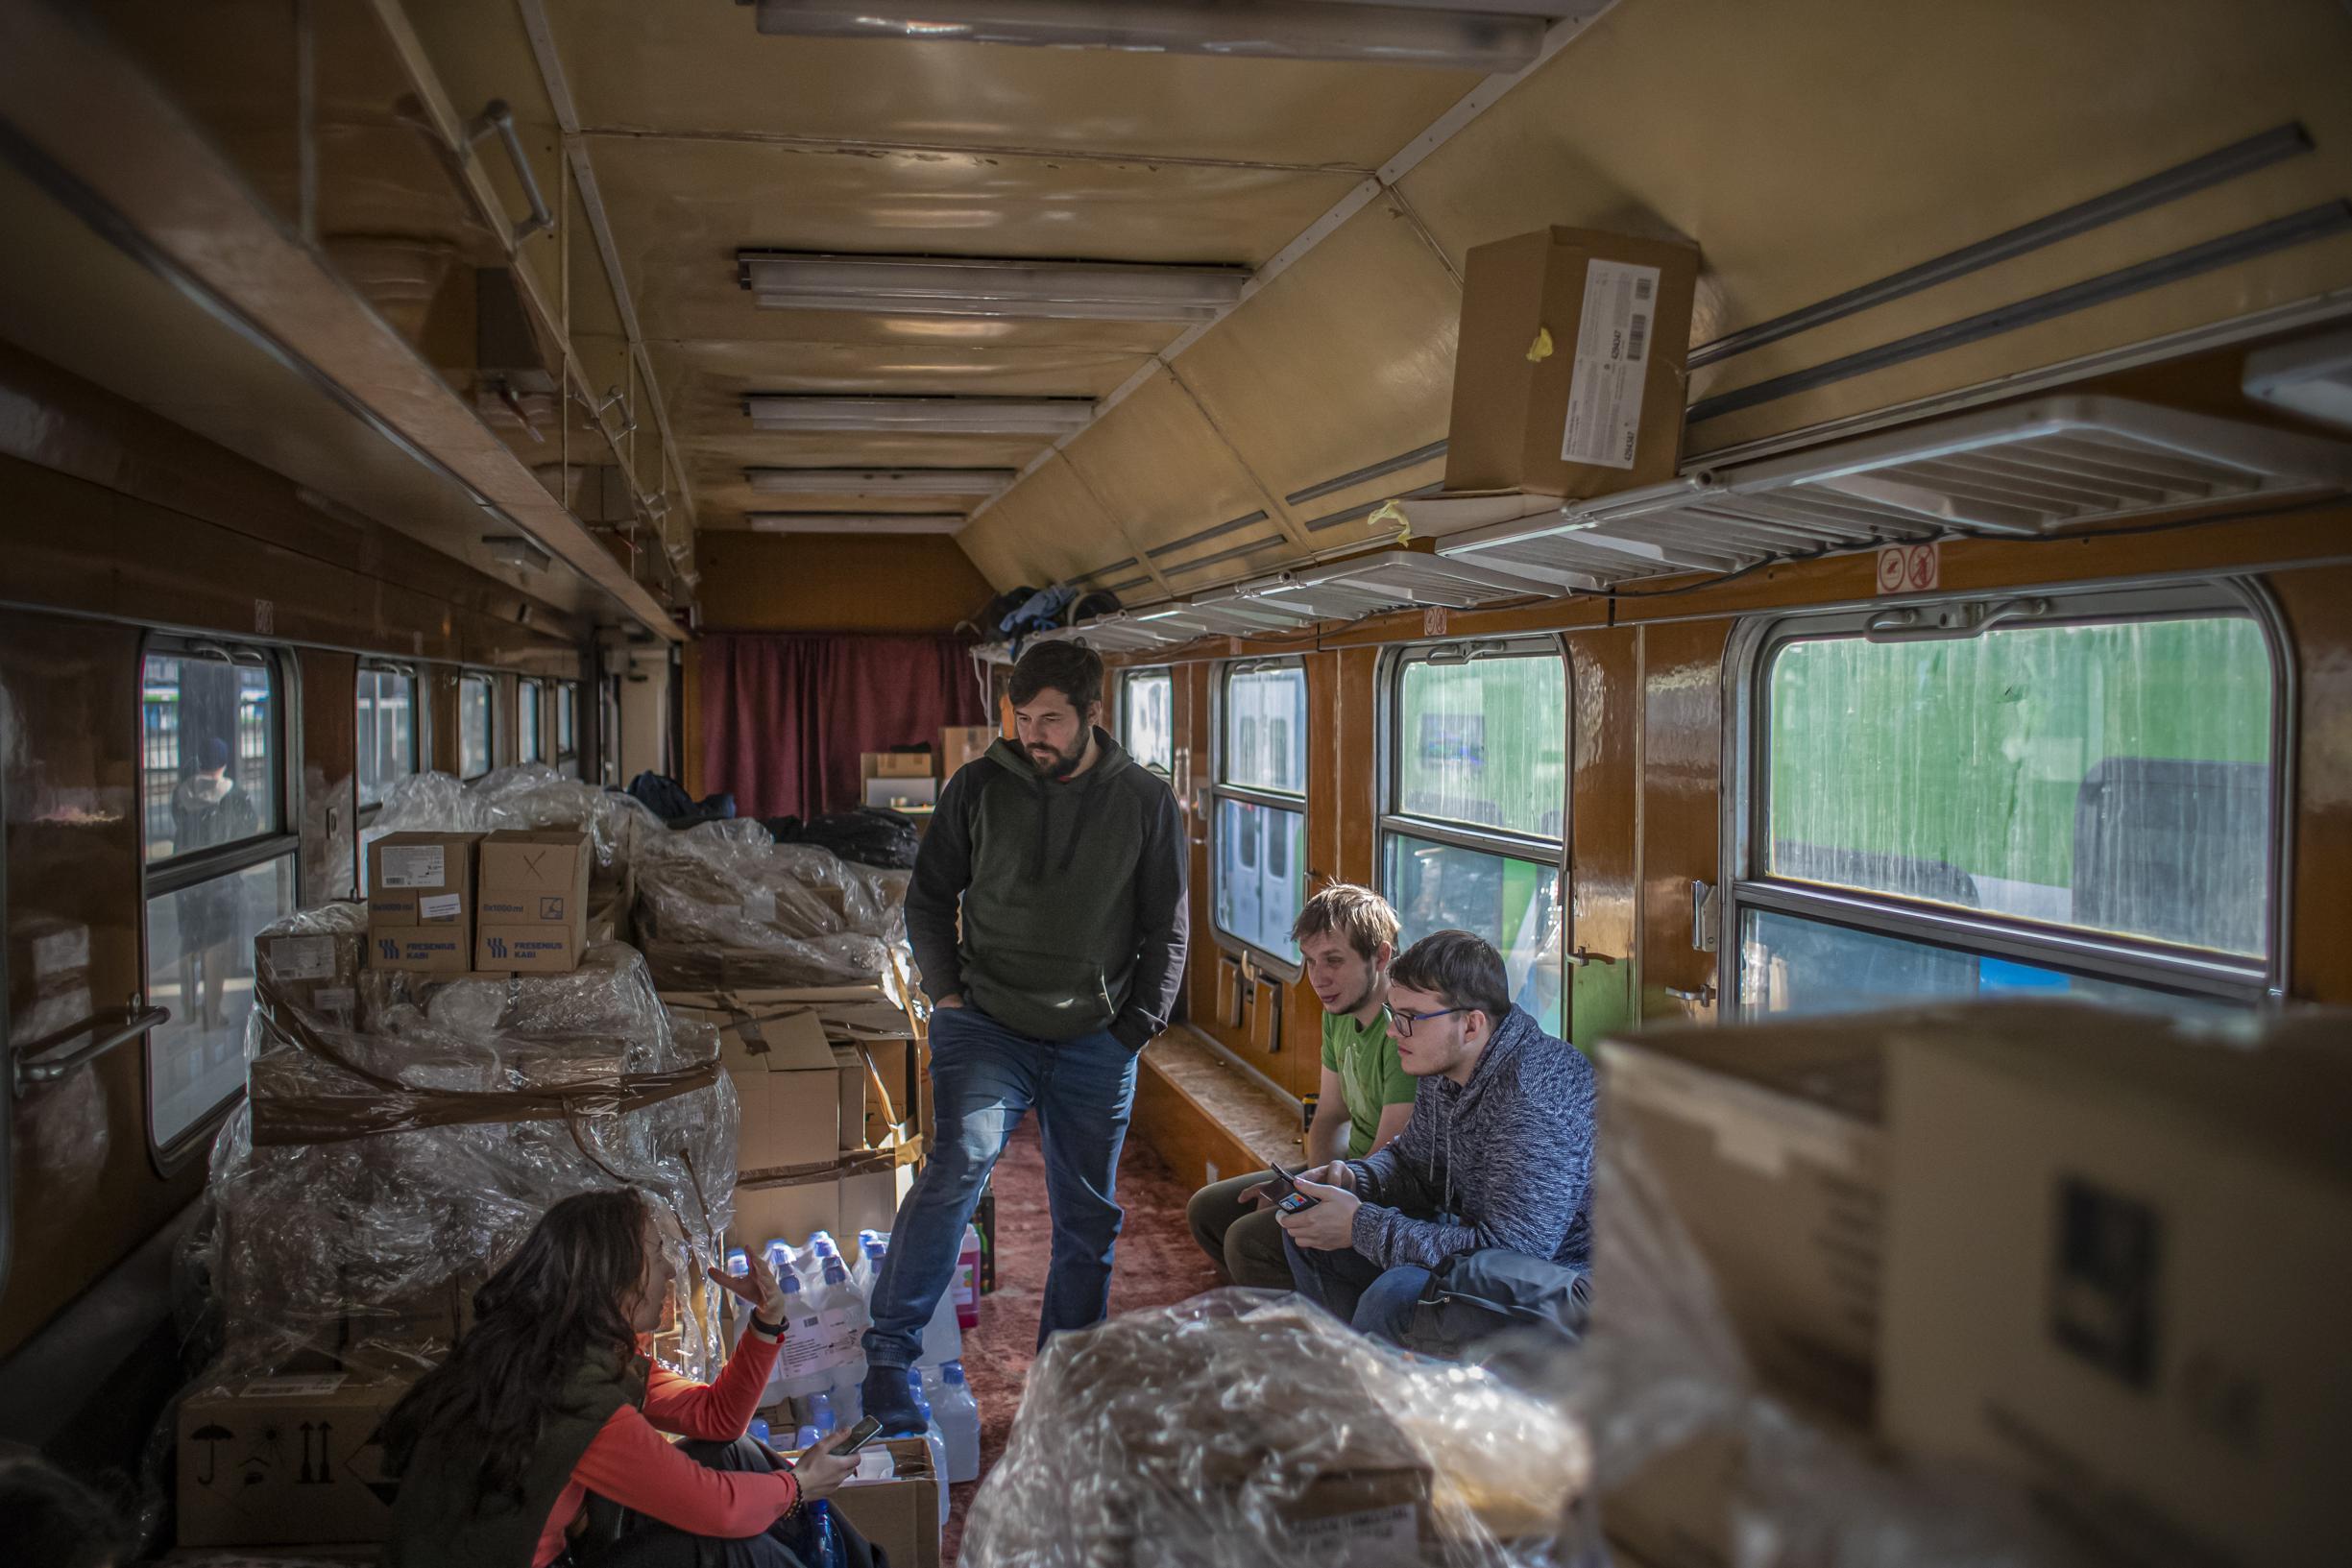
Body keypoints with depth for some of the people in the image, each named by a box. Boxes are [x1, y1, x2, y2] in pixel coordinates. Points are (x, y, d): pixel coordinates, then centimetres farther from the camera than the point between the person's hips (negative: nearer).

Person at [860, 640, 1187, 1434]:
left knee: (1088, 1218, 9)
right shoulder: (979, 787, 0)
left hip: (1094, 1044, 2)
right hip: (988, 1026, -1)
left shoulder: (1145, 803, 1)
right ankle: (888, 1354, -13)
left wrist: (1137, 1026, 0)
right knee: (961, 1161, -24)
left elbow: (1166, 930, 7)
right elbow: (929, 898, 9)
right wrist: (945, 991, -2)